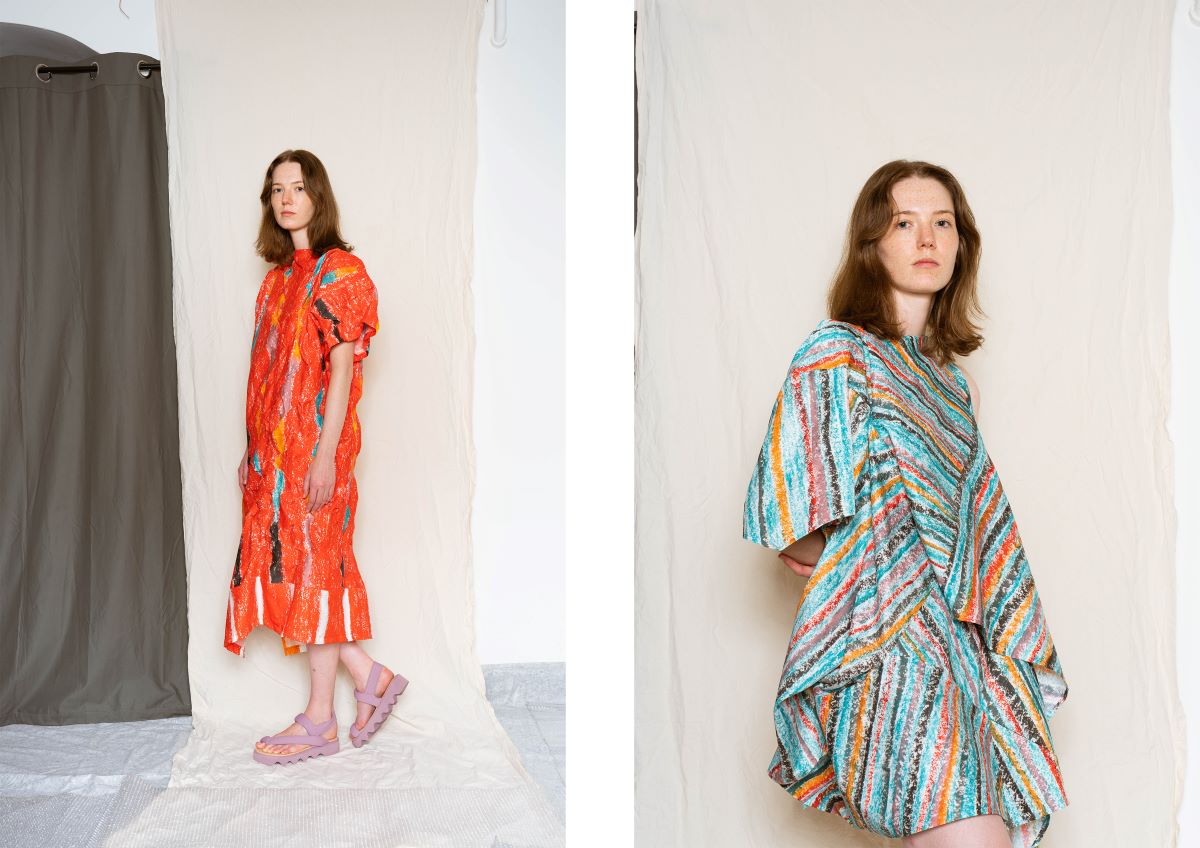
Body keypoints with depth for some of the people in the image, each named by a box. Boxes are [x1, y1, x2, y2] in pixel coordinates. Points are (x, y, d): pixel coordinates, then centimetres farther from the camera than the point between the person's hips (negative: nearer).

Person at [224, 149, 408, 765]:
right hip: (275, 447, 8)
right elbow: (268, 372, 17)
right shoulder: (280, 275, 16)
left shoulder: (340, 270, -7)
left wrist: (326, 453, -20)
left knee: (312, 564, -2)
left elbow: (342, 367, -14)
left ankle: (319, 721, 9)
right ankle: (370, 677, 20)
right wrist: (252, 449, 15)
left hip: (315, 443, -8)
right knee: (285, 563, 8)